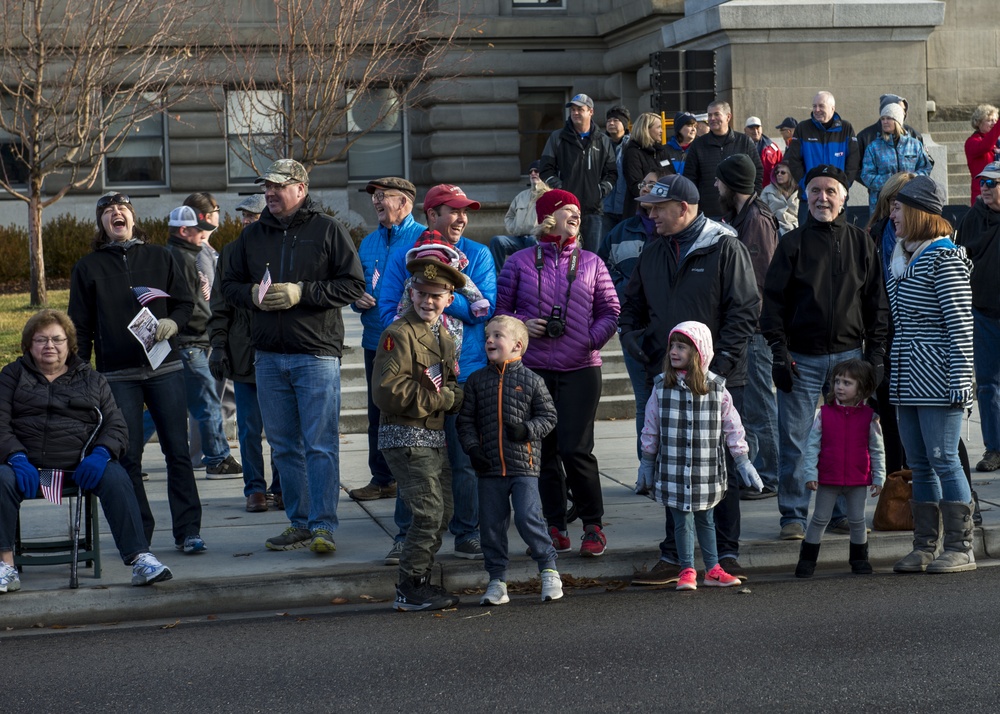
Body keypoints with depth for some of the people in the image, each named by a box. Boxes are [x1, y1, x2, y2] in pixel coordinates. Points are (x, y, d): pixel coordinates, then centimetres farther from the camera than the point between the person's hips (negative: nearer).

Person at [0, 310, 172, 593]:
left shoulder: (92, 379, 20)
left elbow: (116, 426, 11)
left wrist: (101, 453, -11)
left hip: (80, 466, 1)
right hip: (28, 465, -1)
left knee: (116, 477, -28)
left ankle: (139, 559, -32)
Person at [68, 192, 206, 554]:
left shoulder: (159, 257, 9)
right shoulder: (88, 267, 8)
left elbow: (186, 302, 11)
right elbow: (81, 325, 7)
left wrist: (172, 323, -11)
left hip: (165, 368, 0)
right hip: (117, 375, 0)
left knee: (177, 450, -1)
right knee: (127, 456, 0)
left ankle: (188, 531, 4)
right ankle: (138, 534, 9)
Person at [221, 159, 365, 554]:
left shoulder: (328, 230, -1)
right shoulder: (253, 234, 13)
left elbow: (353, 284, -5)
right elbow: (229, 284, 19)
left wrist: (302, 292, -14)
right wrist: (252, 295, -3)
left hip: (317, 354, -5)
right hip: (269, 356, 5)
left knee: (320, 444, -6)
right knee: (284, 446, 9)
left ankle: (323, 526, -3)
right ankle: (299, 523, 18)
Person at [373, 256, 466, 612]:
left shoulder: (444, 337, 15)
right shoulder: (399, 334, -13)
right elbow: (389, 391, -21)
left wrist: (453, 394, 1)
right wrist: (441, 399, -16)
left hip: (435, 437, 9)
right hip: (406, 437, -9)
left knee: (443, 511, 13)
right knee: (428, 512, -12)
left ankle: (420, 582, 23)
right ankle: (410, 589, -1)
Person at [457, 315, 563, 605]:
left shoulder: (531, 380, 0)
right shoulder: (477, 380, 7)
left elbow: (548, 415, 3)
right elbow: (466, 419, 8)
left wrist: (527, 430, -13)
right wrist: (473, 448, -5)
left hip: (523, 464, -3)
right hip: (490, 467, 3)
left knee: (528, 518, -10)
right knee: (491, 525, 5)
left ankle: (549, 570, 8)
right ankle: (497, 580, 16)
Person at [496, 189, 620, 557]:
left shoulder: (591, 263, 8)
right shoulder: (520, 261, 5)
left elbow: (610, 310, 10)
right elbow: (500, 308, 9)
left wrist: (593, 339, -5)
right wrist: (521, 325, -8)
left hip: (580, 368, -1)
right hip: (533, 369, 1)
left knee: (576, 450, -7)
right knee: (542, 450, 5)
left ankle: (593, 525, 7)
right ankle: (555, 527, 16)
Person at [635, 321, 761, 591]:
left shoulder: (716, 388, -3)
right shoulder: (662, 387, -3)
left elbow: (732, 427, 4)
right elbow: (651, 429, 5)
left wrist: (743, 460, 4)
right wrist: (646, 462, 8)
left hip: (706, 470, 1)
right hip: (672, 471, -1)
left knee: (706, 519, 13)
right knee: (682, 521, 3)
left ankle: (712, 569, 24)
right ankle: (687, 571, 15)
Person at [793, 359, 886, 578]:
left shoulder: (869, 416, -2)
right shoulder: (824, 413, -3)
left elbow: (877, 450, 4)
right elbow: (812, 445, -2)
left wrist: (878, 478, 2)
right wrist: (810, 473, -8)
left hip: (858, 480, 0)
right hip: (827, 479, 0)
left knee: (857, 520, 10)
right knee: (820, 519, 7)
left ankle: (859, 559, 26)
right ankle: (807, 559, 14)